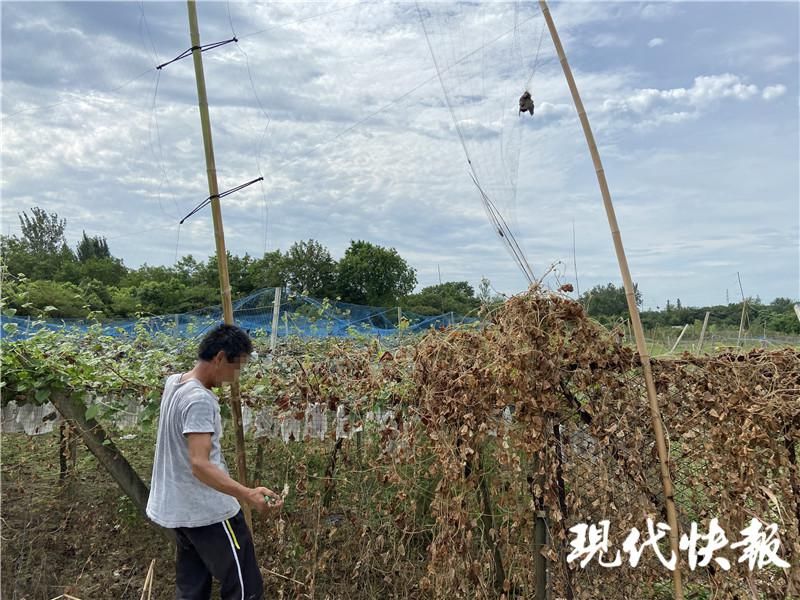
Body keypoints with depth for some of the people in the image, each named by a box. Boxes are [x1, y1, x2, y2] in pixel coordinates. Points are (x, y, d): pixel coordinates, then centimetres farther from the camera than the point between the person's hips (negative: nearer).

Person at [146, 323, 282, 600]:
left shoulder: (173, 383, 4)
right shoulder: (200, 400, -25)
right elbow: (200, 464, -33)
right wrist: (247, 494, -43)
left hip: (180, 509, 10)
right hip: (208, 513, -10)